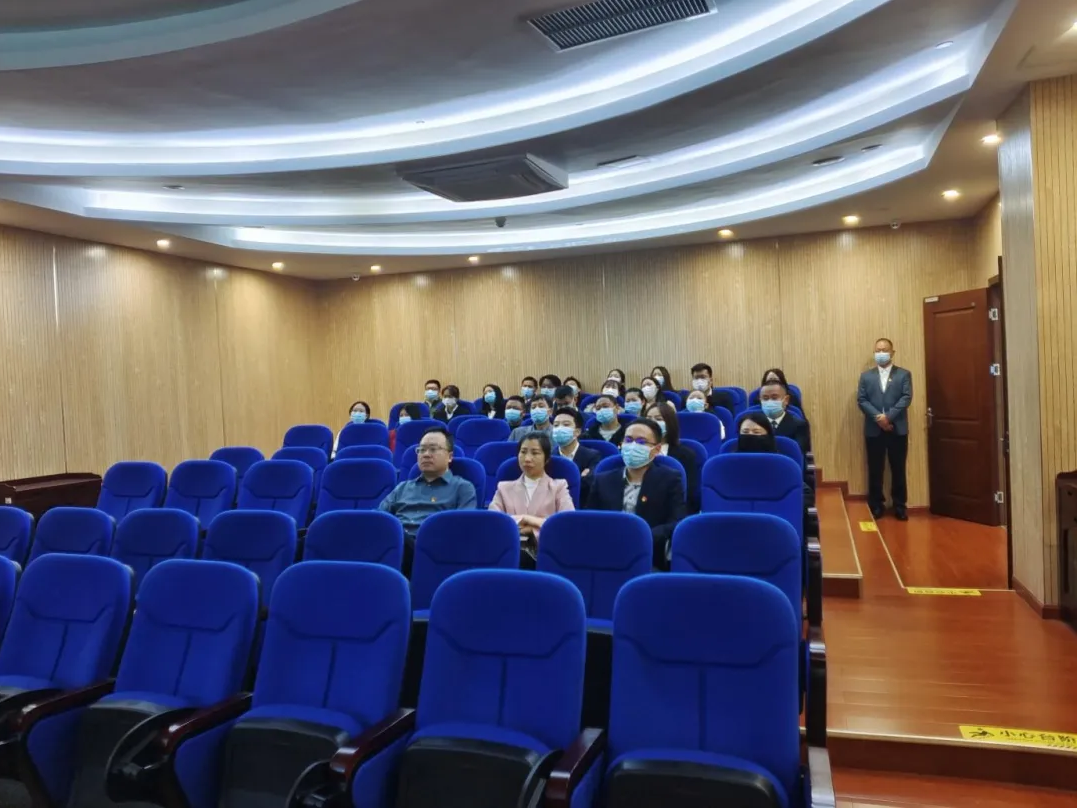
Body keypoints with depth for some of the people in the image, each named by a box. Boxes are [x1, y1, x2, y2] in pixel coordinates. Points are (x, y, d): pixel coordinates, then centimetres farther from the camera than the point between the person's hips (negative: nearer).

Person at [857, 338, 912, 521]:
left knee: (898, 469, 4)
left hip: (898, 429, -1)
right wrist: (878, 417, -14)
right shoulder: (866, 376, 10)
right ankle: (876, 506, 13)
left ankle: (899, 506, 13)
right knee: (875, 470, 5)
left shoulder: (904, 374, 5)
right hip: (873, 430, 1)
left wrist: (888, 416, -17)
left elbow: (906, 398, -6)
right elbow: (861, 400, 0)